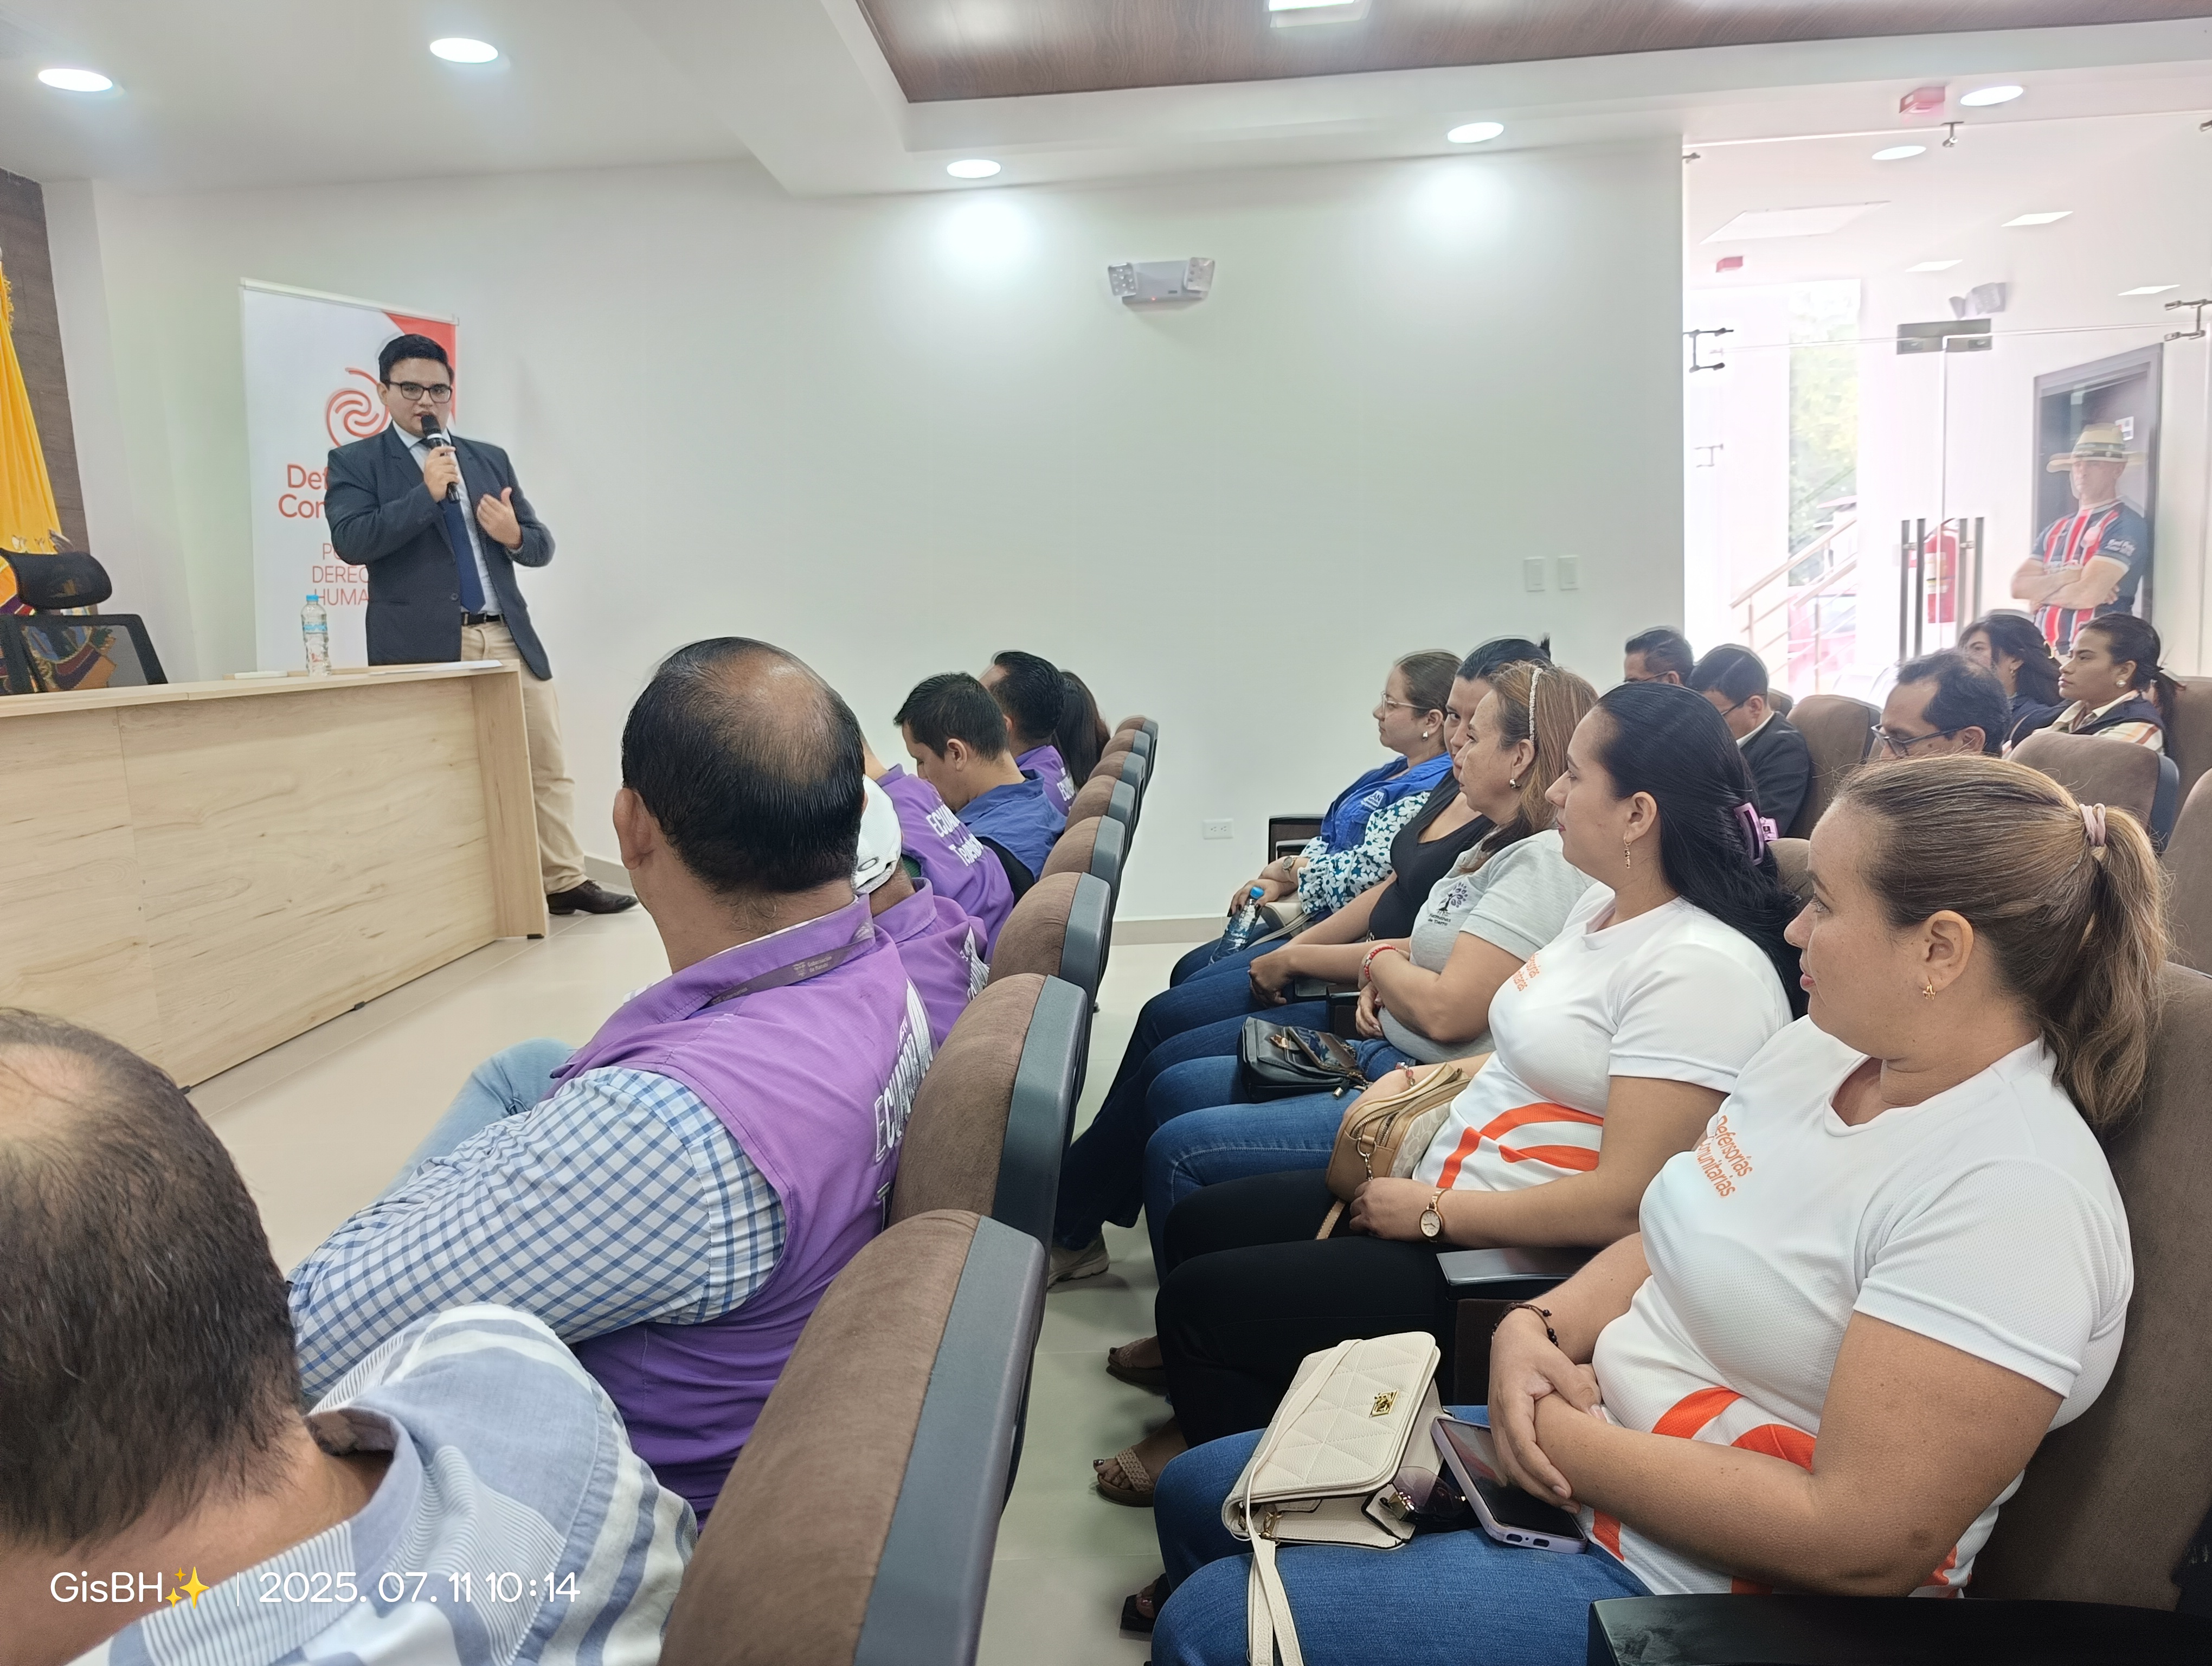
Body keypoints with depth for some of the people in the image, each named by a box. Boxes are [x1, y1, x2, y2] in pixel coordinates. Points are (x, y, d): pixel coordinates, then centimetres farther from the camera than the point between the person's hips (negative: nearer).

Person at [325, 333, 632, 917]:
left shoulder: (491, 459, 17)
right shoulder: (355, 463, 6)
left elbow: (542, 545, 17)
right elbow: (350, 541, -11)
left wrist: (514, 535, -6)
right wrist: (426, 493, -15)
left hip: (509, 638, 4)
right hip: (424, 647, -4)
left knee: (547, 764, 6)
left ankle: (563, 881, 15)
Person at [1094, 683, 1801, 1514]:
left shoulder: (1702, 971, -23)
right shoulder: (1602, 903, 7)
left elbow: (1625, 1199, -25)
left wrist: (1431, 1213, -19)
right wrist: (1422, 1080, 6)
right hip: (1437, 1180, 10)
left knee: (1198, 1296, -7)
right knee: (1199, 1222, 12)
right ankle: (1217, 1420, 32)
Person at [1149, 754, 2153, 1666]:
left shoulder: (2013, 1191, -24)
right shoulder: (1820, 1046, 2)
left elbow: (1864, 1543, -27)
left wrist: (1571, 1442, -20)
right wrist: (1536, 1329, -8)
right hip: (1585, 1468, 8)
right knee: (1201, 1493, 9)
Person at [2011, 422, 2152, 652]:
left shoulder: (2125, 525, -5)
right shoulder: (2056, 529, 15)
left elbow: (2086, 595, -16)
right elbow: (2019, 586, 4)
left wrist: (2042, 593, 1)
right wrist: (2063, 578, -12)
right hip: (2045, 653, 6)